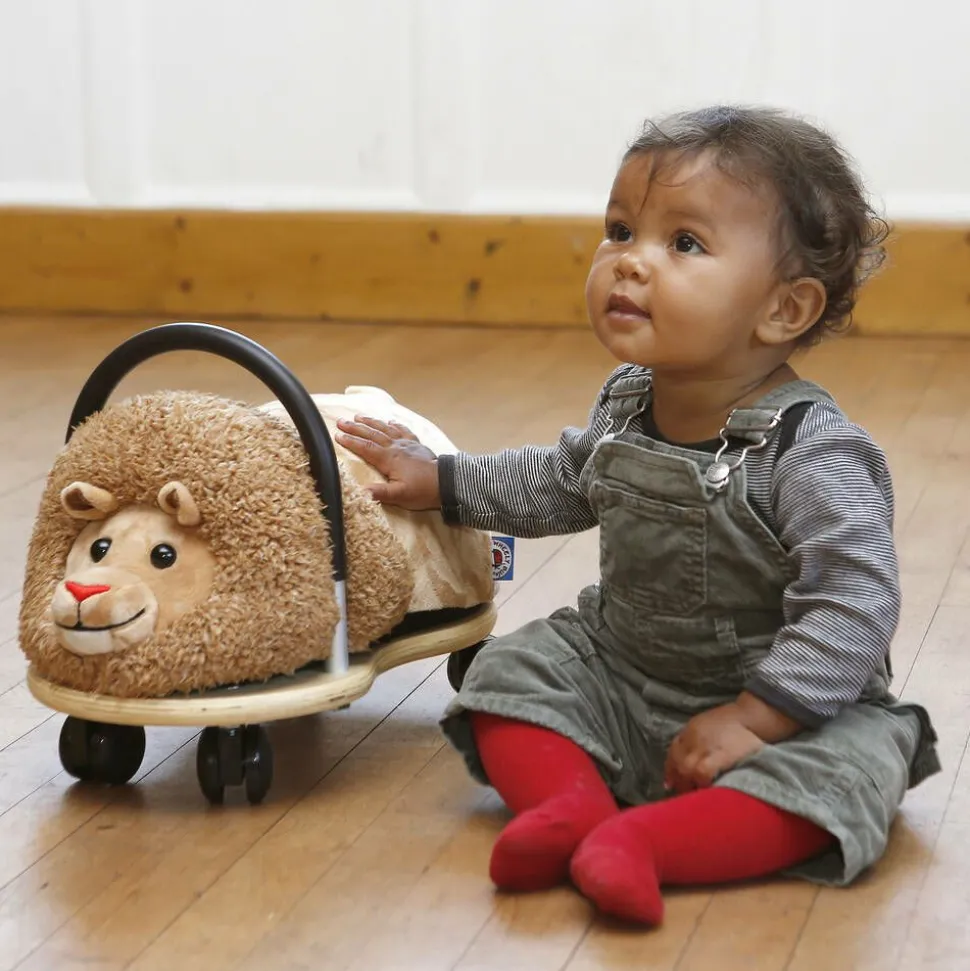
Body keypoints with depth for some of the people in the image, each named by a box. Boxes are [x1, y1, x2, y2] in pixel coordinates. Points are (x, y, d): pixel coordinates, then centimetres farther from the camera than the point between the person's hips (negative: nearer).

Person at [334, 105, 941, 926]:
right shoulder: (626, 405, -3)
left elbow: (853, 608, -30)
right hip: (619, 674, 7)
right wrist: (438, 480, 18)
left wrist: (754, 719, -34)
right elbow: (561, 482, 19)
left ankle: (638, 840, -40)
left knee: (850, 761, -32)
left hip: (784, 702, -6)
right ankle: (574, 806, -25)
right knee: (511, 671, -3)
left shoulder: (812, 456, -26)